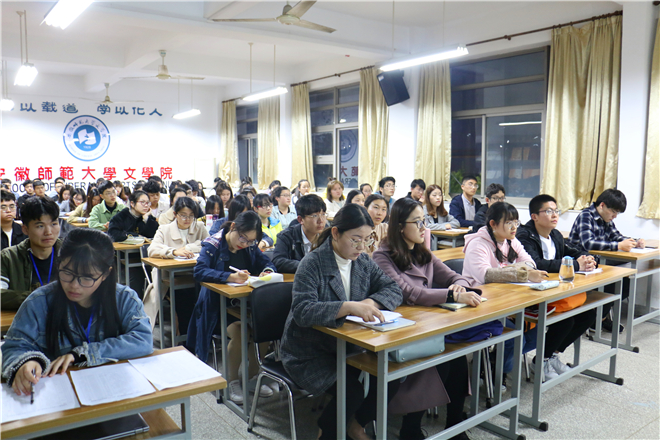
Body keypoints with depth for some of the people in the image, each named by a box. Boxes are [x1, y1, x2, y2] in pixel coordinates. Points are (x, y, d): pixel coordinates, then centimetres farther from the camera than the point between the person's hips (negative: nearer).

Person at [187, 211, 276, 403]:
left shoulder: (250, 246, 7)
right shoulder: (213, 244, -9)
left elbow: (266, 262, 14)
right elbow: (199, 272, -23)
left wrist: (267, 271, -12)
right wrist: (230, 277, -37)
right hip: (218, 305, -4)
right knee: (239, 332, -30)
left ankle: (254, 376, -5)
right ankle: (232, 380, -6)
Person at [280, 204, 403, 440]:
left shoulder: (363, 262, 3)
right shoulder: (312, 264, -17)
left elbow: (393, 290, 0)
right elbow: (302, 311, -29)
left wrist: (370, 302, -22)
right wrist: (349, 307, -41)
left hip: (348, 345, 6)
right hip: (309, 353, -6)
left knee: (390, 380, -13)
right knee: (352, 391, -25)